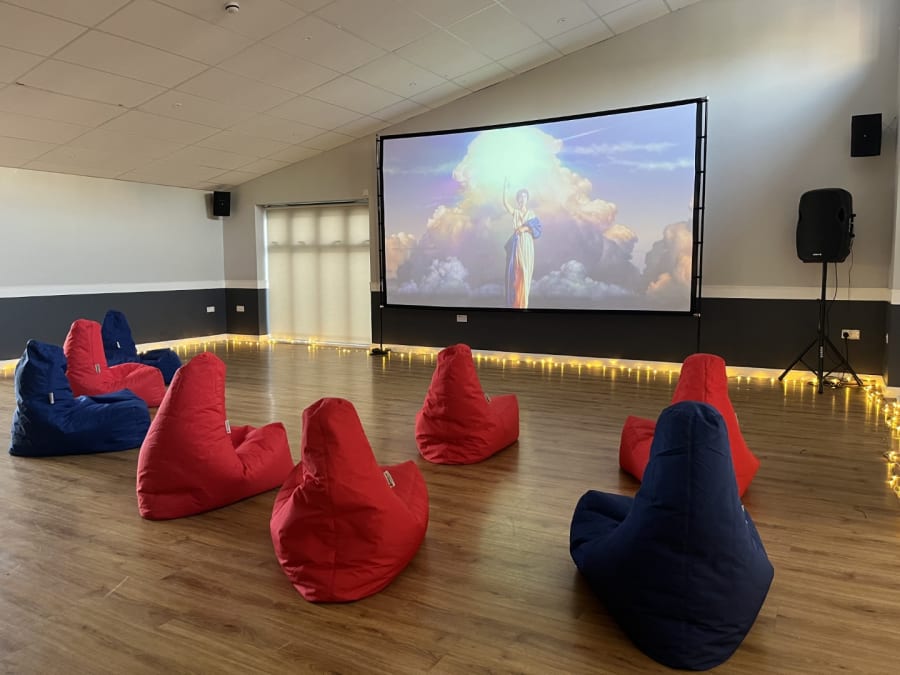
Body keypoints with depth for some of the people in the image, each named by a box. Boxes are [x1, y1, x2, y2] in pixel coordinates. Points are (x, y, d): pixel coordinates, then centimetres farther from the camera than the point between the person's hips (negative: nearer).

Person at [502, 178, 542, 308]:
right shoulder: (514, 212, 8)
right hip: (516, 245, 0)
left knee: (525, 273, -1)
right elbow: (505, 202, -9)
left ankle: (523, 303, 3)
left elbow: (537, 228, 2)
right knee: (515, 273, -3)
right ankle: (514, 303, 1)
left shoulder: (531, 213, 9)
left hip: (527, 245, 0)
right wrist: (505, 188, -18)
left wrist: (526, 228, -13)